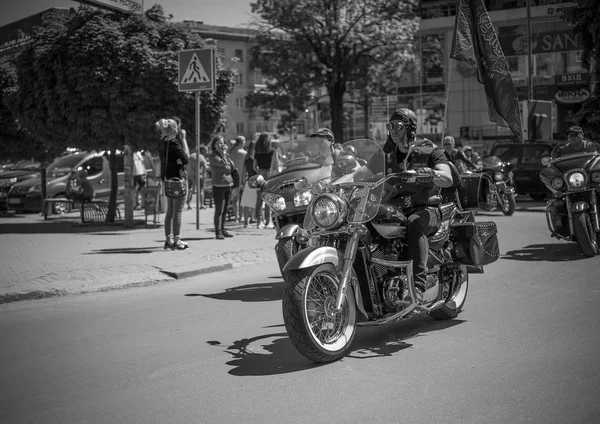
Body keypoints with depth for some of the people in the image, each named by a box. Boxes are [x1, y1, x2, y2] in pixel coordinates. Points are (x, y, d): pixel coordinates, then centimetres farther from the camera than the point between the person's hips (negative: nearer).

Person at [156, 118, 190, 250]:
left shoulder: (163, 144, 10)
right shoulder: (174, 143, -15)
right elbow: (186, 159, -15)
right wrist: (183, 139, -3)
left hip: (167, 178, 9)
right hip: (178, 178, -9)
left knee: (170, 211, 14)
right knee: (178, 211, -4)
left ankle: (169, 239, 18)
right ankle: (176, 241, -3)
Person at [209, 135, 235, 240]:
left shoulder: (225, 155, 17)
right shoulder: (212, 156, -6)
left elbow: (232, 166, 8)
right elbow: (223, 163, -19)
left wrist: (225, 154, 2)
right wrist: (223, 153, -8)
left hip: (228, 185, 7)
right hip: (218, 186, -7)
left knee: (225, 209, 10)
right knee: (219, 210, -7)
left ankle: (223, 229, 18)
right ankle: (218, 231, -4)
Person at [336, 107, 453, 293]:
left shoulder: (431, 152, 5)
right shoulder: (385, 156, 17)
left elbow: (448, 180, -11)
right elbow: (356, 176, 9)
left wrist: (430, 173, -33)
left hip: (426, 209, -4)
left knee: (414, 223, -39)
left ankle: (418, 283, -47)